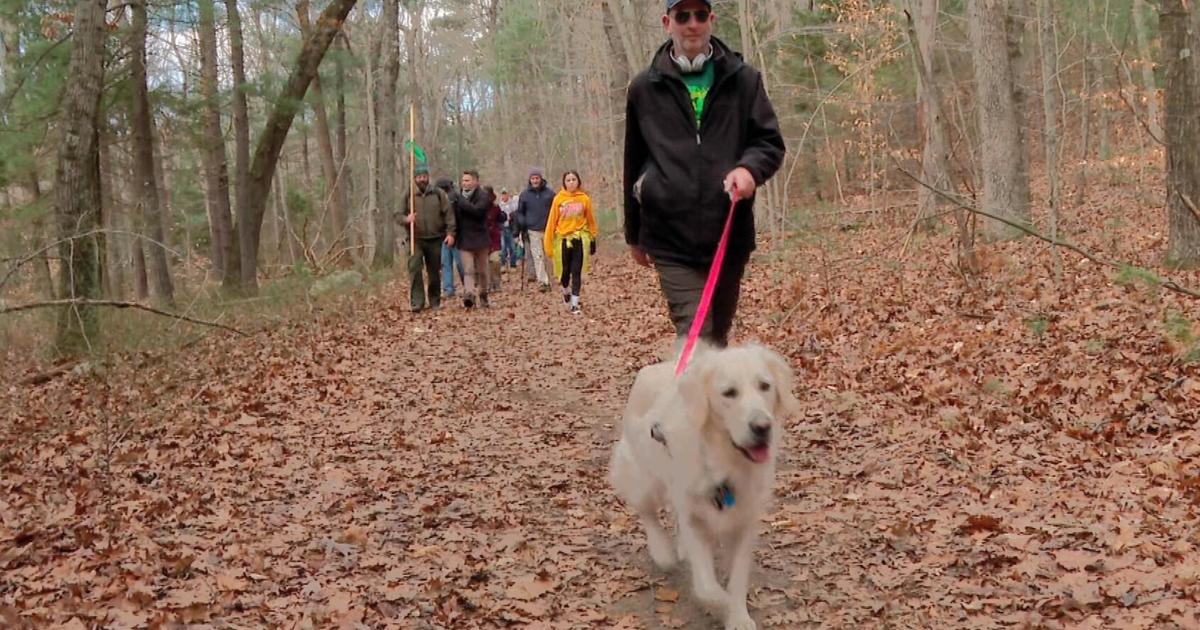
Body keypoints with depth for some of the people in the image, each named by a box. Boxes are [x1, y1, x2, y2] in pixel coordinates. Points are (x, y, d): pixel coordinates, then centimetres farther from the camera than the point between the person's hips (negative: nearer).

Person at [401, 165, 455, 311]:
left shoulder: (438, 193, 4)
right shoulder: (408, 196, 5)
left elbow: (448, 213, 1)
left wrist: (450, 233, -8)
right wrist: (406, 219, -14)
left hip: (435, 239, 1)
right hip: (416, 239, -1)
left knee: (434, 271, 8)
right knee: (414, 268, -16)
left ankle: (435, 302, 20)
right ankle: (416, 302, -15)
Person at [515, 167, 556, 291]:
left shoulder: (550, 193, 4)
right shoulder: (524, 194, 5)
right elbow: (520, 212, 13)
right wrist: (523, 225, 1)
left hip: (548, 230, 1)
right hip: (533, 231, -1)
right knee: (538, 257, -8)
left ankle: (546, 280, 16)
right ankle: (543, 282, -9)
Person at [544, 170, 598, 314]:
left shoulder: (584, 199, -1)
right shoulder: (558, 198, -2)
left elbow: (591, 220, 7)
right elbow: (552, 221, -1)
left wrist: (593, 240, 8)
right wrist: (549, 243, -3)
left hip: (580, 239, 0)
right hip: (563, 239, 0)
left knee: (577, 273, -2)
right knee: (564, 271, 8)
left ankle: (574, 304, 2)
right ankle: (566, 292, 39)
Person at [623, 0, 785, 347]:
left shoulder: (743, 79, 6)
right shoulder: (644, 88, 6)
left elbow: (771, 142, 7)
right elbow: (634, 165, 14)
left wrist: (749, 168, -18)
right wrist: (634, 235, 20)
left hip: (730, 237, 2)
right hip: (671, 242, -1)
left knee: (717, 337, 15)